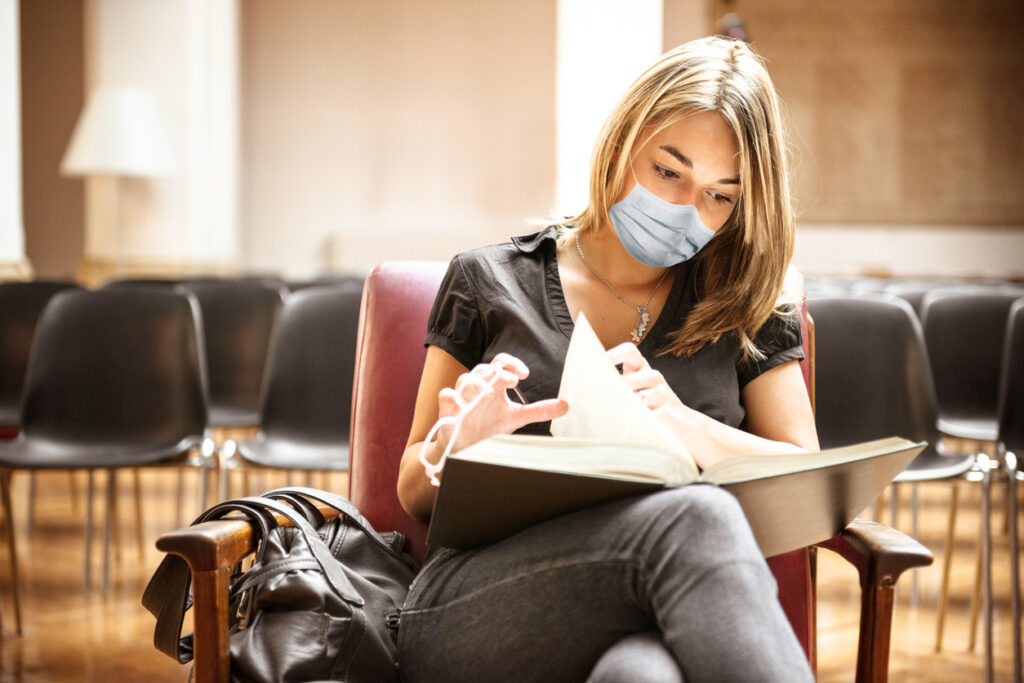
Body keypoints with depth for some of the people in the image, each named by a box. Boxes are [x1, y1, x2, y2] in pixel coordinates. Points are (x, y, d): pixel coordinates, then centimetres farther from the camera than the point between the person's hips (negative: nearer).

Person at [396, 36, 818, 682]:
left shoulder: (748, 308, 18)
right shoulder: (489, 283, 14)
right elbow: (415, 494, 18)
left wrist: (685, 425, -11)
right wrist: (456, 445, -7)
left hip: (654, 629, 0)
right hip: (474, 613, 1)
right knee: (697, 518, -33)